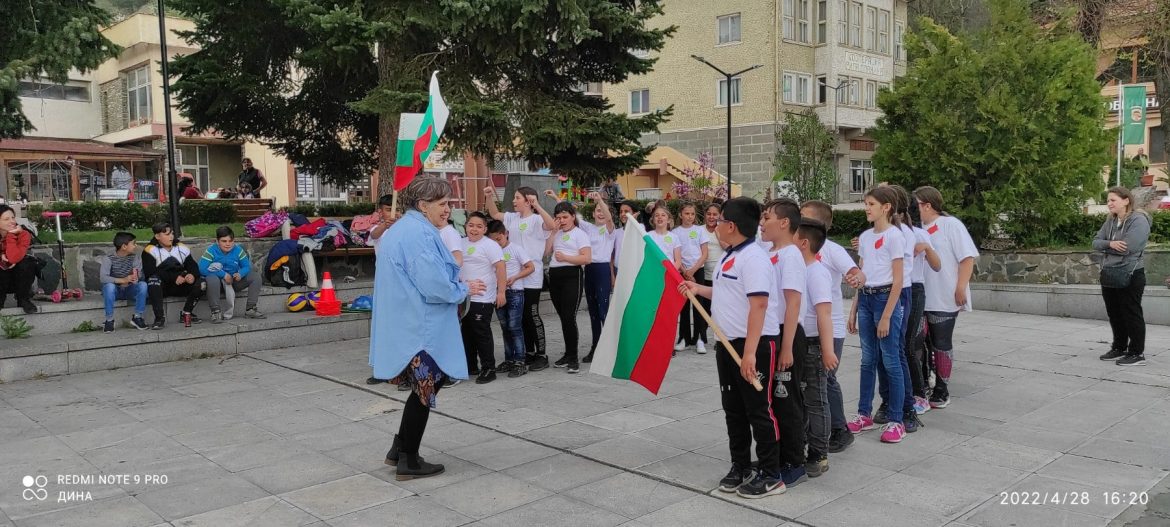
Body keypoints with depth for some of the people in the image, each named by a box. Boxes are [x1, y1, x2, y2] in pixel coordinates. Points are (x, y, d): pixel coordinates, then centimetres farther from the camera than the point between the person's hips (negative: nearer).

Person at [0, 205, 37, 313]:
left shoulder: (23, 235, -18)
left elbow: (13, 259, -33)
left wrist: (11, 235, -32)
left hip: (18, 279, 0)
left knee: (27, 263, -30)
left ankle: (24, 299, -11)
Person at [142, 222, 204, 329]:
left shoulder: (182, 248, 11)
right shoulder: (150, 250, -4)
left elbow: (193, 266, 5)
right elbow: (150, 272, -15)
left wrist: (192, 275, -20)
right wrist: (173, 277, -23)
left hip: (179, 286, 4)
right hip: (159, 287, -4)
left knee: (200, 283, -19)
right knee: (154, 279, -36)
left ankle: (186, 313, -2)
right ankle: (159, 317, -30)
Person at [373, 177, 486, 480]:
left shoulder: (401, 230, 15)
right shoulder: (420, 233, -19)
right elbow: (433, 285, -25)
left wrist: (458, 286, 15)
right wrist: (465, 289, -7)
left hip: (404, 326, 10)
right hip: (420, 328, -10)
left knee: (427, 386, 19)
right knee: (425, 389, 3)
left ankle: (400, 449, 24)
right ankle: (408, 461, 13)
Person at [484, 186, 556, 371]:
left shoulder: (536, 219, -10)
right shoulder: (512, 218, 11)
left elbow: (552, 226, -29)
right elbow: (494, 214, 24)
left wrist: (537, 206, -35)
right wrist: (489, 197, 9)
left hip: (532, 276, -7)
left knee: (532, 314, -4)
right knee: (522, 315, 12)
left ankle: (542, 354, 6)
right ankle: (529, 352, 23)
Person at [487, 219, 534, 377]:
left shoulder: (516, 248, -5)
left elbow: (531, 267, -5)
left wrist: (514, 278, -14)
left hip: (515, 292, -5)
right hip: (499, 292, 5)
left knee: (514, 327, -7)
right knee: (505, 327, 10)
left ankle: (520, 362, -4)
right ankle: (509, 360, 19)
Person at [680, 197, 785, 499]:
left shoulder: (753, 258, -18)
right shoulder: (730, 256, 12)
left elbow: (758, 304, -25)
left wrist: (749, 352, -29)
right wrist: (699, 290, 15)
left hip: (754, 345, -10)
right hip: (728, 343, 10)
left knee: (759, 410, 0)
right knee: (733, 409, 15)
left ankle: (770, 475, 11)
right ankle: (740, 467, 28)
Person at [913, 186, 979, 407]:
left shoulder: (951, 225, -7)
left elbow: (967, 257, -10)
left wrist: (961, 288, -16)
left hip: (944, 299, -5)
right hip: (920, 298, 5)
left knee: (941, 344, 6)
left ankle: (941, 391, 18)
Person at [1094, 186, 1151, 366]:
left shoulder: (1139, 220, -13)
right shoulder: (1110, 221, 11)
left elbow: (1127, 247, -23)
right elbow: (1095, 242, 4)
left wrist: (1105, 246, -7)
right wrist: (1110, 244, -18)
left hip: (1130, 275, -8)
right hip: (1109, 275, 8)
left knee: (1131, 314, -1)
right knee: (1114, 314, 15)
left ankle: (1137, 353, 7)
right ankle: (1119, 348, 27)